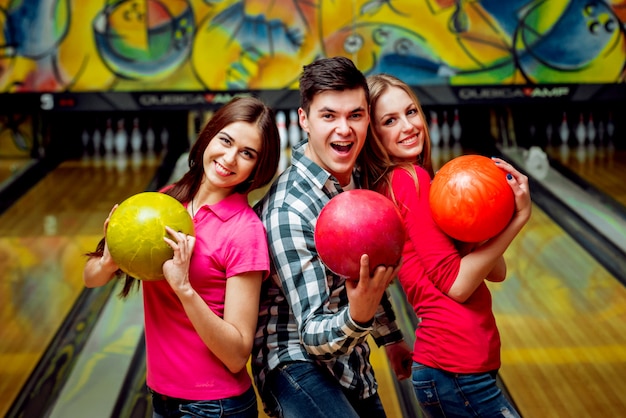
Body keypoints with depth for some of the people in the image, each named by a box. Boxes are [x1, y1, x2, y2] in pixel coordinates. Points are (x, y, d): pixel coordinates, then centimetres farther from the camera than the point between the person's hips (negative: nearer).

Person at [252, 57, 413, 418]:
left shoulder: (356, 180, -2)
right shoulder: (289, 208, -26)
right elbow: (313, 336, -25)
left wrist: (391, 338, 22)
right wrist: (358, 316, -44)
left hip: (351, 361, 8)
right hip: (298, 365, -8)